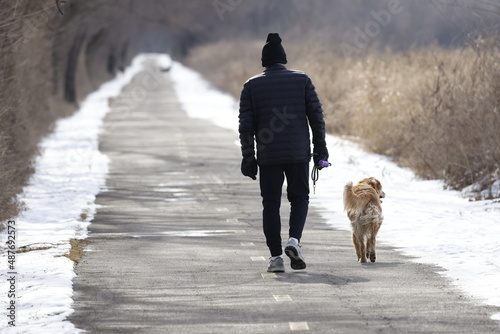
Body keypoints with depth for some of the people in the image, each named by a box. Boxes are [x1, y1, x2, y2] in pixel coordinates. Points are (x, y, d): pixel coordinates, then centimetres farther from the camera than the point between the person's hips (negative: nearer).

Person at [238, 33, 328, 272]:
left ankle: (276, 256, 2)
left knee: (271, 204, 8)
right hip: (298, 153, 0)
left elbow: (246, 125, -1)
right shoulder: (301, 80, 3)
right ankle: (294, 240, -8)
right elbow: (316, 116, 1)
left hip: (268, 156, 0)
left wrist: (248, 157, 4)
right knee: (299, 198, 15)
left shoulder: (252, 85, 2)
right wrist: (320, 148, 7)